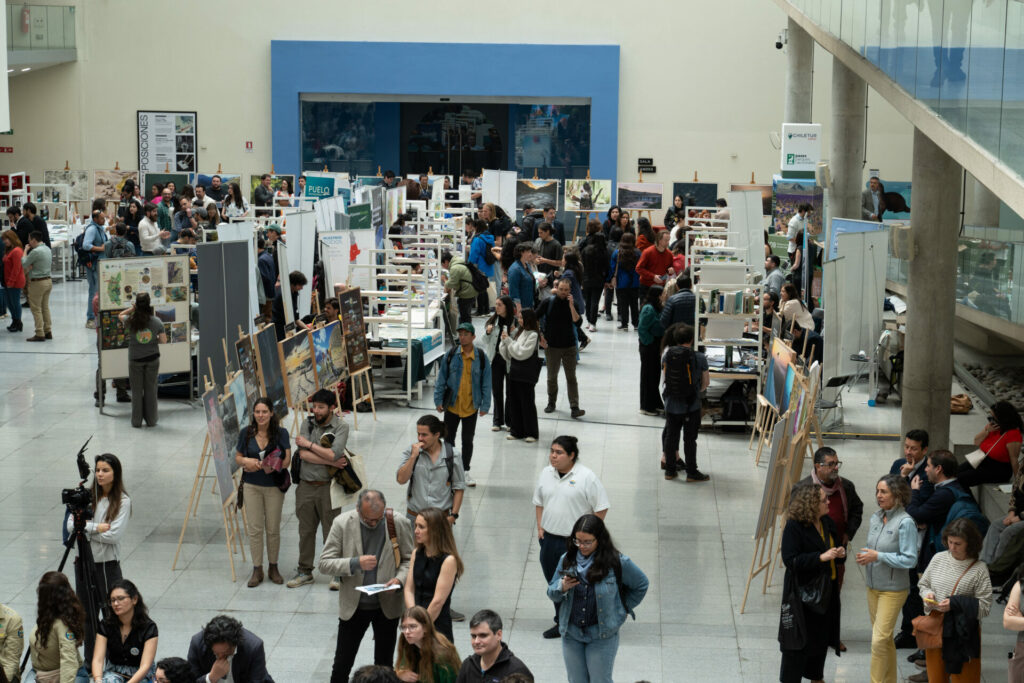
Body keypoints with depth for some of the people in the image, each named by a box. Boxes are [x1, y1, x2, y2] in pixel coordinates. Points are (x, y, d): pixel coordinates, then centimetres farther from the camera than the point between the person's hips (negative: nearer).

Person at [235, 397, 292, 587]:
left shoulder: (281, 433, -5)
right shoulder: (246, 433, 1)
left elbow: (286, 461, -7)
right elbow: (238, 457, 10)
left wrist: (268, 465, -25)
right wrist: (246, 461, -13)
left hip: (274, 486, -1)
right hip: (252, 486, 1)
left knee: (273, 529, 5)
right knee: (255, 528, -1)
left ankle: (273, 568, 19)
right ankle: (257, 570, 7)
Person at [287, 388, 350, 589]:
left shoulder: (341, 427, -6)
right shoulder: (307, 424, 3)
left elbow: (333, 454, -21)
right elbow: (303, 454, -9)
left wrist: (309, 444, -11)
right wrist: (331, 461, -13)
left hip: (327, 487, -3)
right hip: (305, 486, 4)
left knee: (331, 531, 1)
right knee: (306, 531, 12)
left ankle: (336, 573, 12)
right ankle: (305, 571, 24)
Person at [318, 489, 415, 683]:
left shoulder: (400, 524, -9)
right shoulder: (342, 523, -11)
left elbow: (409, 560, 3)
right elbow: (324, 564, -10)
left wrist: (400, 579, -18)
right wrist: (356, 563, -25)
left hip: (387, 606, 1)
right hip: (353, 606, -1)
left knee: (384, 664, 13)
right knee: (342, 665, 6)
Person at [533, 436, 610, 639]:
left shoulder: (586, 477, -12)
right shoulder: (546, 474, 6)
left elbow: (601, 508, -9)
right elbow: (539, 502, 19)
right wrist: (540, 527, 9)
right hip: (550, 539, 6)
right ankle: (561, 623, 31)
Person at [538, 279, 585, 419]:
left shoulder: (572, 304, -1)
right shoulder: (548, 302, -5)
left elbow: (576, 321, -16)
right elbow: (535, 319, 1)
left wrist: (571, 305, -22)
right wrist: (540, 337, -3)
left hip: (569, 346, 0)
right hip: (551, 345, 0)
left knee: (571, 377, -4)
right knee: (552, 376, 12)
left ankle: (574, 408, -7)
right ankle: (551, 402, 31)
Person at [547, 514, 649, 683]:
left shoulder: (617, 562, -12)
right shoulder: (567, 559, -3)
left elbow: (641, 584, 4)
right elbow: (551, 592, 6)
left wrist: (624, 608, 6)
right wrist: (562, 588, -16)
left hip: (602, 636, -3)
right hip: (571, 633, 4)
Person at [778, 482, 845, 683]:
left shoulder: (828, 523, 7)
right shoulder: (794, 527, -17)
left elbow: (836, 546, 21)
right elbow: (790, 560, -21)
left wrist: (840, 553, -4)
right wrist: (821, 557, -28)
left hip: (826, 589, 7)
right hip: (803, 591, -7)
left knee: (822, 636, 16)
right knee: (800, 638, -1)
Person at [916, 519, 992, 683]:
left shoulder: (979, 569, -11)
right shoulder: (939, 559, 2)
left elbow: (985, 606, -12)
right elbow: (923, 584, 16)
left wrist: (955, 604, -20)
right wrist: (928, 595, -6)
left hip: (963, 632, -4)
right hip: (935, 626, 4)